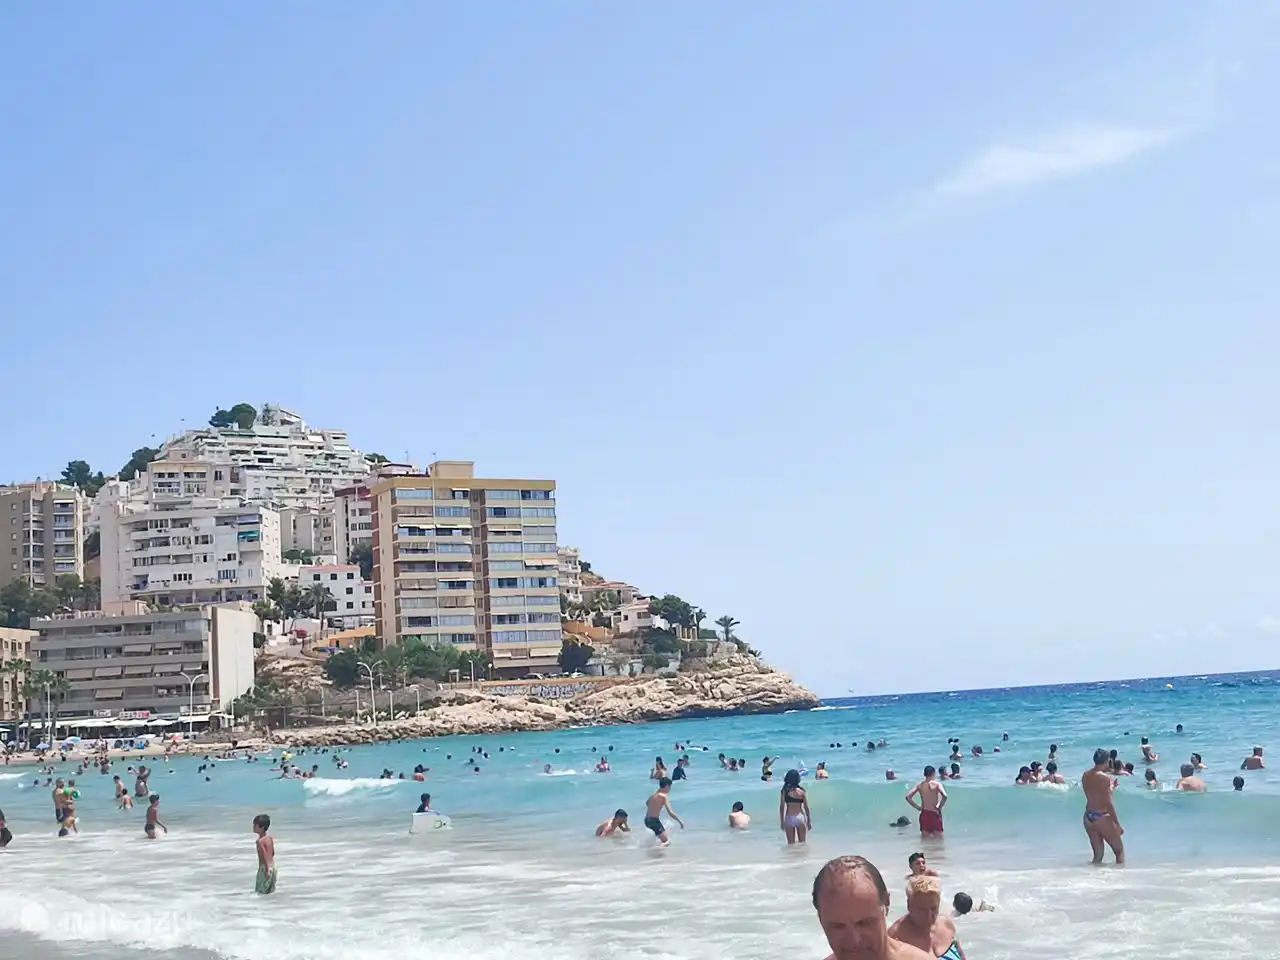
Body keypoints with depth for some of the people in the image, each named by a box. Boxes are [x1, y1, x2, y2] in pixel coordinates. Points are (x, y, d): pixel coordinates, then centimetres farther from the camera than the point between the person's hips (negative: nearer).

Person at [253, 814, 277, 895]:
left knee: (261, 891, -3)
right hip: (272, 866, 8)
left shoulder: (260, 841, -16)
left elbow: (265, 855, -22)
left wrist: (267, 870, -23)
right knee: (271, 891, 14)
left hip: (265, 868, -8)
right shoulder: (270, 839, 8)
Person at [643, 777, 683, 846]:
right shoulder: (664, 796, -14)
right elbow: (670, 812, -21)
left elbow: (647, 803, 33)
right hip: (654, 820, -9)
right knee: (666, 842, -13)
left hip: (647, 819, 9)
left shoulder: (655, 794, 11)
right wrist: (680, 821, -12)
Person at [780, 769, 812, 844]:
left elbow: (781, 807, -4)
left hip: (789, 818, -1)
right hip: (800, 817, 1)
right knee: (802, 843, 10)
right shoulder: (802, 791, 0)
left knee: (791, 844, 5)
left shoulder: (785, 790, -3)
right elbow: (806, 807, 1)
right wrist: (809, 821, 10)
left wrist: (782, 821, 3)